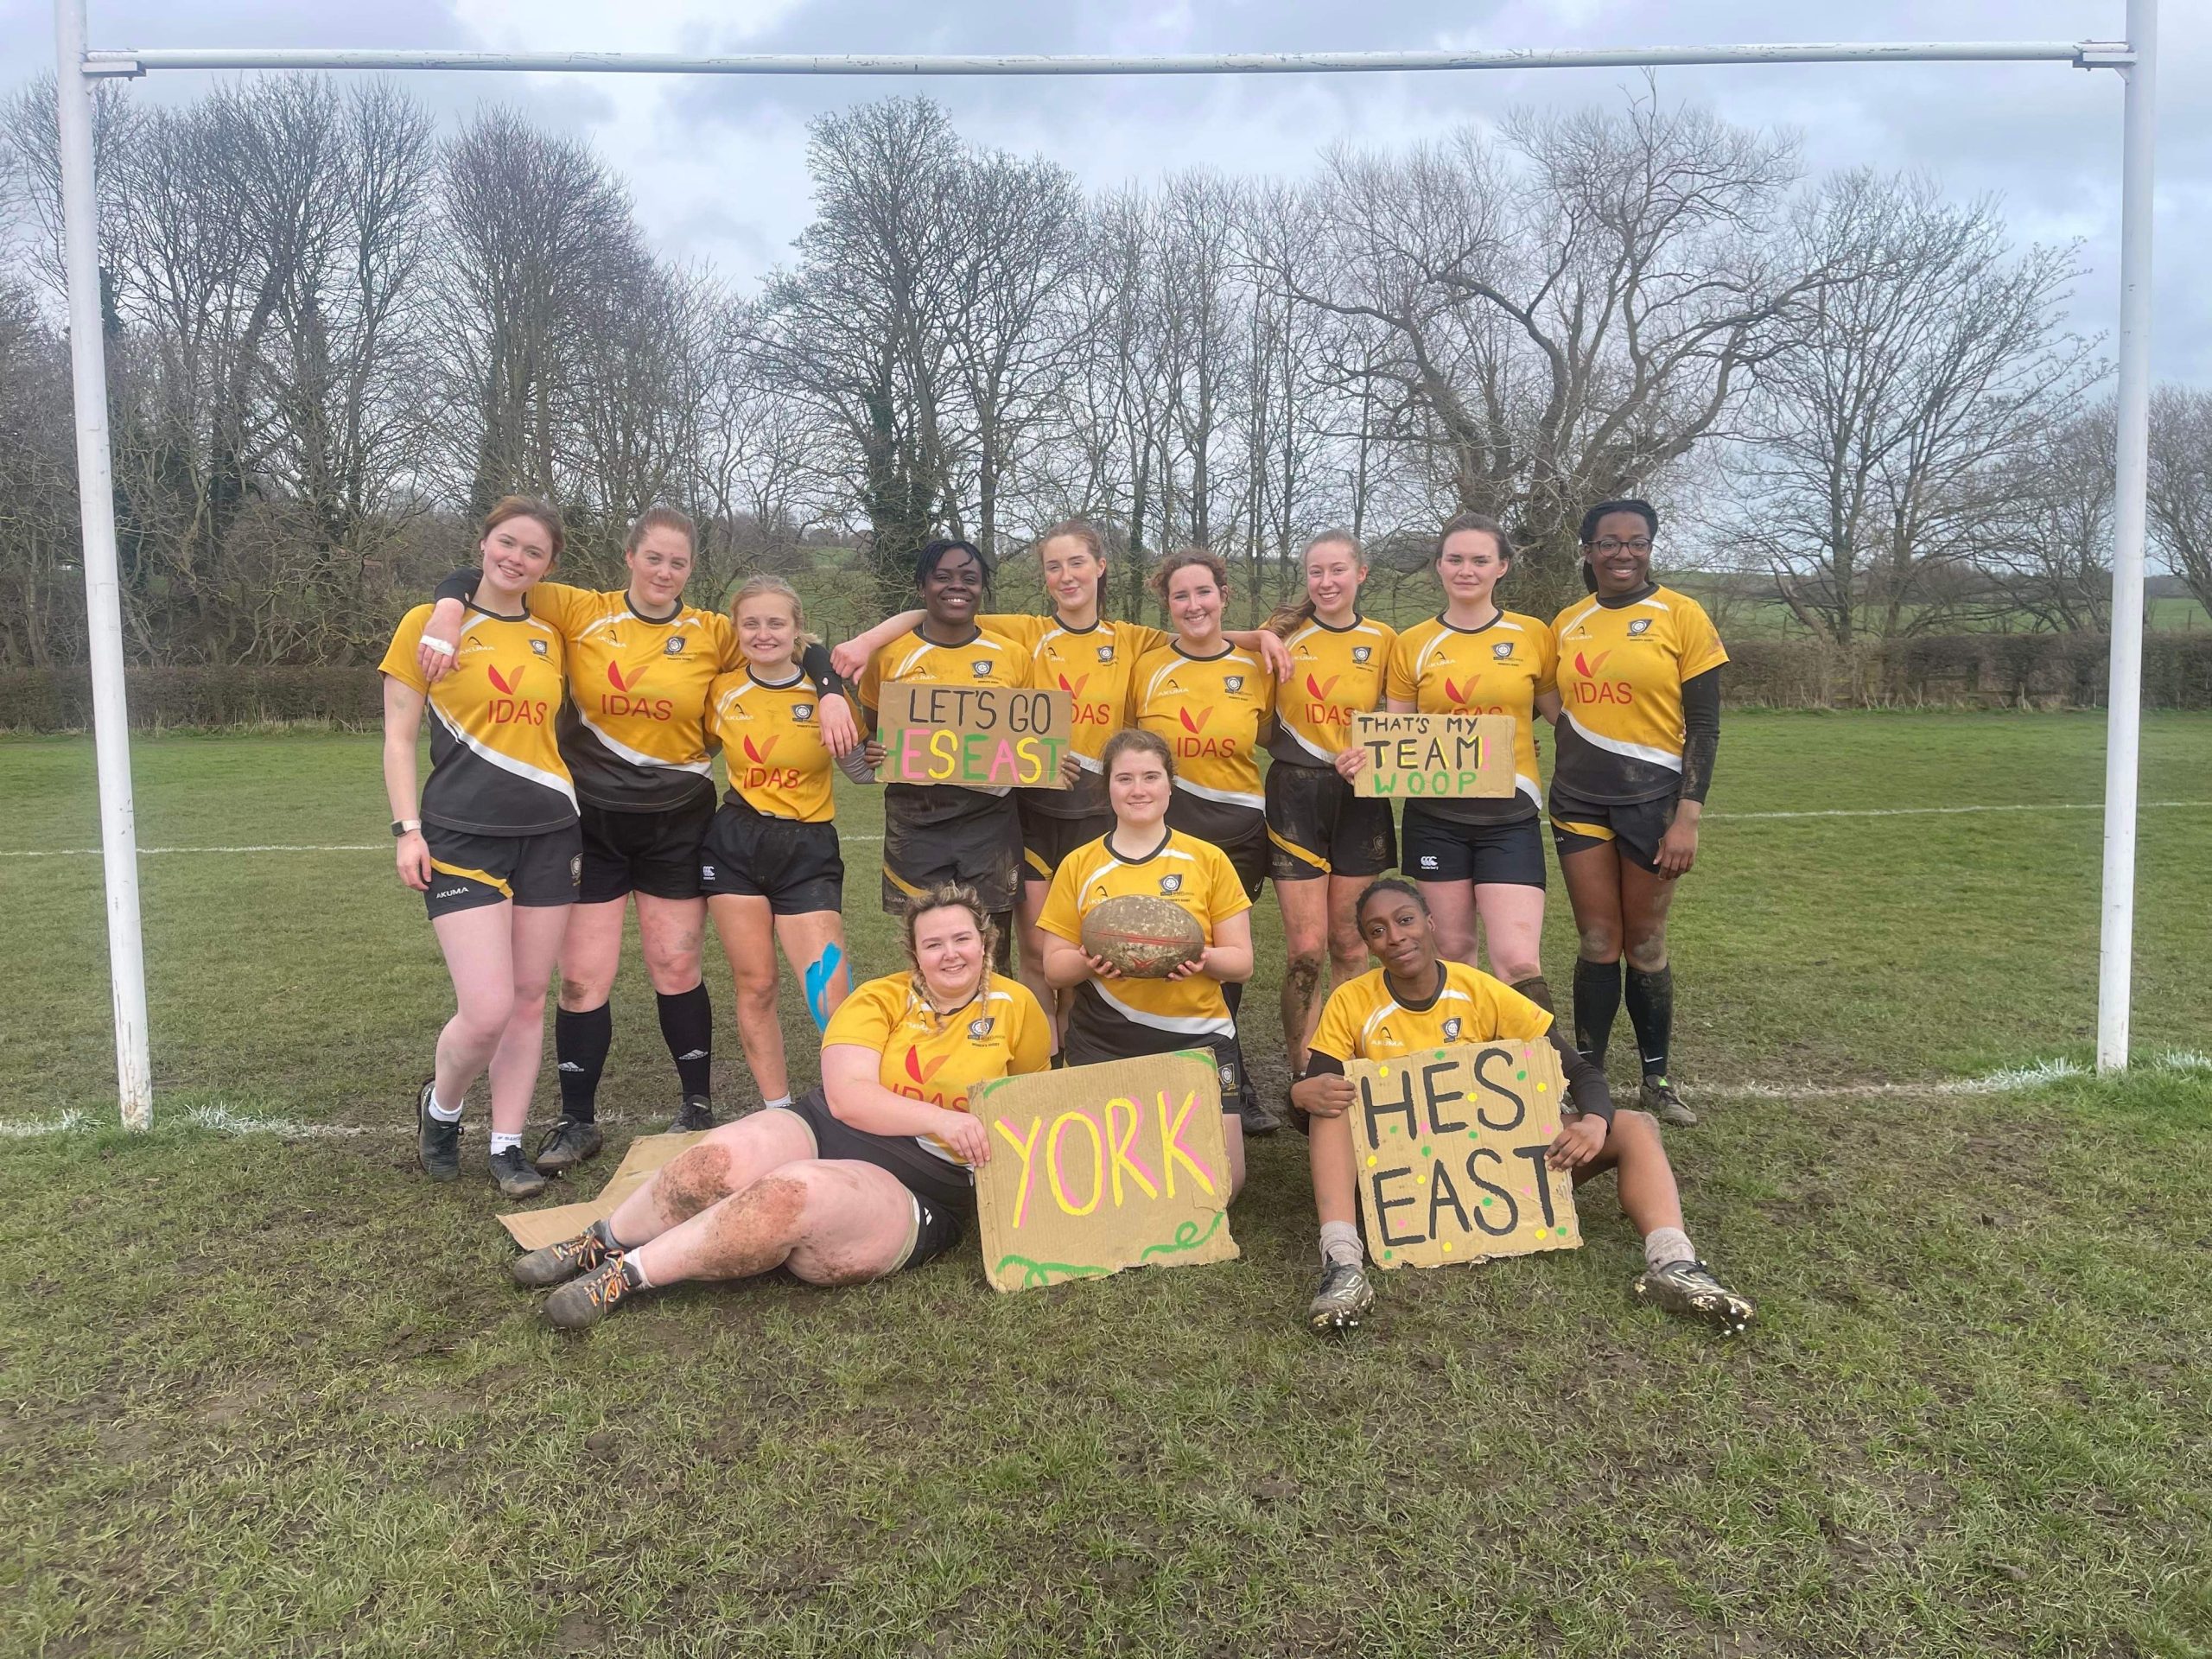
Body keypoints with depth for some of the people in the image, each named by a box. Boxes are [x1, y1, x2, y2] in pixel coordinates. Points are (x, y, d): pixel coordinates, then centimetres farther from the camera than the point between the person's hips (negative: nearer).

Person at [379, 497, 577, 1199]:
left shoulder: (552, 636, 10)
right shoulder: (429, 623, 0)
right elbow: (398, 737, 0)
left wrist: (578, 827, 16)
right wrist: (408, 830, -8)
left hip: (547, 834, 4)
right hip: (462, 837, -4)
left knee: (528, 1002, 6)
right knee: (487, 1011, -11)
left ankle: (507, 1147, 19)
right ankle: (440, 1105, 21)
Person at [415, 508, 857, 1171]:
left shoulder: (714, 633, -1)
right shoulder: (580, 612, -3)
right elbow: (479, 579, -1)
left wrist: (831, 696, -12)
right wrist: (447, 612, -21)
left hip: (677, 824, 0)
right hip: (592, 823, 0)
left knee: (676, 967, 8)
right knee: (582, 978, 3)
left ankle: (697, 1105, 26)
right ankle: (577, 1122, 17)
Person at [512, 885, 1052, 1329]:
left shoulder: (1014, 1008, 5)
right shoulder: (881, 998, 4)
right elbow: (846, 1096, -10)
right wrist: (938, 1118, -20)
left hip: (918, 1191, -2)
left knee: (795, 1191, -35)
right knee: (719, 1158, -30)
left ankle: (629, 1274, -21)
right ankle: (603, 1243, -6)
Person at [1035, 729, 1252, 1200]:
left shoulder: (1208, 860, 2)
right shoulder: (1078, 866, 4)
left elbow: (1241, 962, 3)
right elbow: (1054, 967, 6)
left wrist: (1204, 960, -19)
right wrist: (1089, 963, -17)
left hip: (1198, 1037, 0)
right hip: (1103, 1044, 0)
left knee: (1222, 1182, -7)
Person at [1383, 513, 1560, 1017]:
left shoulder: (1533, 636, 3)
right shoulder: (1413, 645, 5)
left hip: (1510, 813, -1)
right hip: (1436, 814, 1)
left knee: (1518, 962, -11)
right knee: (1453, 951, 9)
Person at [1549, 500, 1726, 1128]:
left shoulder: (1681, 616, -3)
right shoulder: (1567, 623, 7)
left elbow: (1704, 726, -5)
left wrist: (1688, 818, -11)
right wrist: (1556, 796, 8)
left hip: (1651, 799, -2)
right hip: (1579, 803, 3)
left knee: (1645, 944, 5)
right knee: (1598, 944, 5)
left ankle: (1658, 1077, 21)